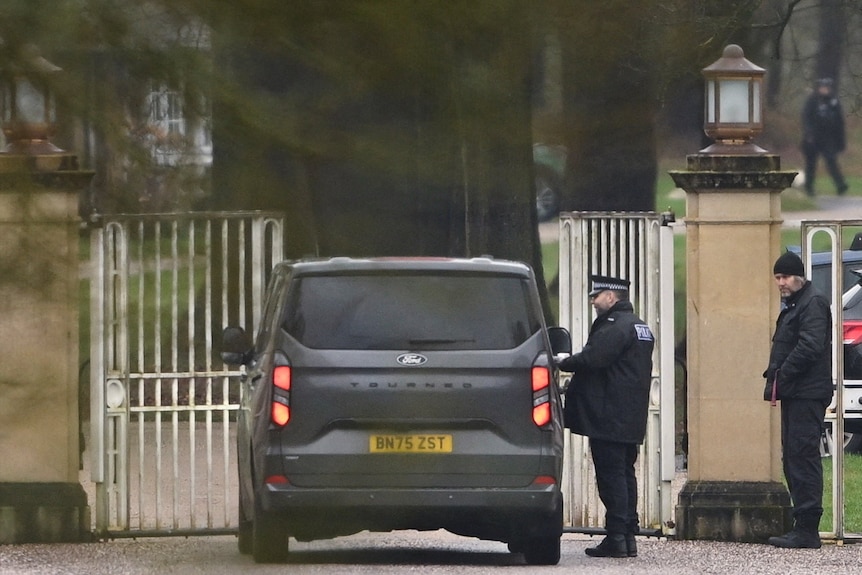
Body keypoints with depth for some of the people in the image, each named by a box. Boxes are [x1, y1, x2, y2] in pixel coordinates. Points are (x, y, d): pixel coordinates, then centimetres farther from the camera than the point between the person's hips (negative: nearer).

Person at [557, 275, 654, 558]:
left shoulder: (615, 326, -14)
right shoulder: (640, 327, 18)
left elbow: (592, 359, -24)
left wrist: (563, 364, -8)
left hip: (609, 418, -10)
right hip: (631, 421, 10)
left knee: (611, 475, -8)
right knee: (624, 474, 12)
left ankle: (616, 538, -10)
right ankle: (629, 536, 13)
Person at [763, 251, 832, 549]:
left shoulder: (813, 303, -10)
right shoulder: (792, 306, 22)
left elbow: (810, 347, -20)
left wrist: (779, 378, -17)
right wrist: (773, 379, 7)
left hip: (808, 394, -11)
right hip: (794, 395, 11)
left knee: (802, 456, -12)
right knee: (793, 457, 10)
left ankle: (807, 529, -14)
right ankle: (803, 528, 12)